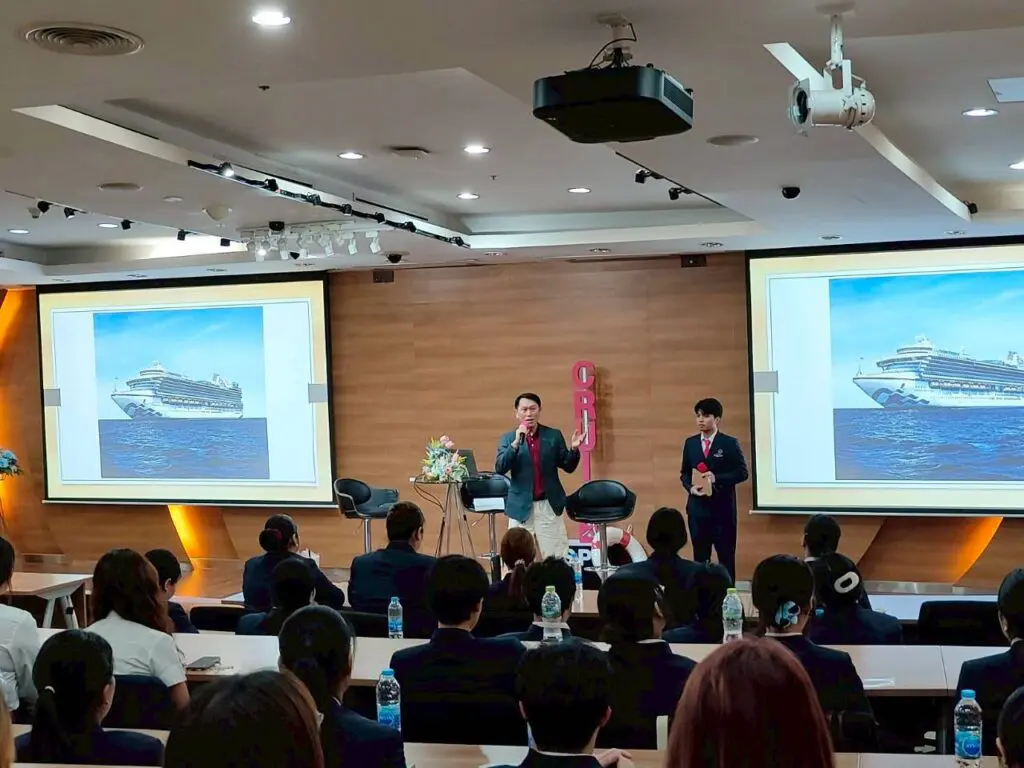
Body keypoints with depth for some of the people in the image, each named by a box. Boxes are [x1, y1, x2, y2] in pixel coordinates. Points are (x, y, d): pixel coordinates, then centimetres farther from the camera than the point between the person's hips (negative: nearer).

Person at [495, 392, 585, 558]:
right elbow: (500, 468, -11)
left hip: (548, 506, 0)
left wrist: (573, 449, -15)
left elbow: (568, 467, 6)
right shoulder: (508, 439, 2)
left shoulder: (554, 435, 4)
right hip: (521, 507, 0)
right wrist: (516, 442, -21)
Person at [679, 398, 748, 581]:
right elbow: (684, 473, 14)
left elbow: (742, 472, -6)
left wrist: (716, 479, -19)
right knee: (700, 556, 8)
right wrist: (690, 487, -8)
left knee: (726, 556, 3)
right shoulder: (690, 443, 9)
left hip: (722, 508, -4)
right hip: (697, 507, 4)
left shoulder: (730, 444, -3)